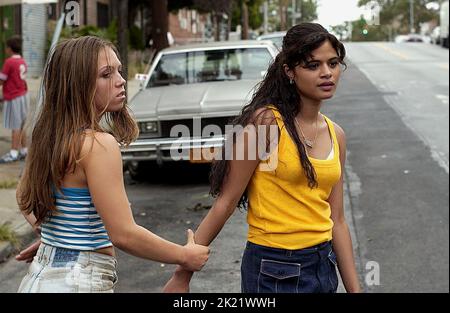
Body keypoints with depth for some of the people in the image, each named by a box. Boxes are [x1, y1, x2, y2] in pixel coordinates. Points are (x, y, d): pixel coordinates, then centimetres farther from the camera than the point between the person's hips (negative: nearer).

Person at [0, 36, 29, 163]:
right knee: (21, 126, 13)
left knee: (15, 126, -6)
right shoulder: (22, 62, 8)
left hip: (13, 98, -8)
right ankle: (24, 150, 18)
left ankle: (13, 153, -3)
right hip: (23, 95, 8)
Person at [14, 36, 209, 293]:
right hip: (80, 282, -8)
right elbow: (124, 234, -21)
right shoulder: (99, 144, -21)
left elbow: (25, 198, 19)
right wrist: (185, 256, -11)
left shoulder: (50, 136, 4)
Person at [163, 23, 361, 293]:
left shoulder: (335, 135, 5)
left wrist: (354, 288, 7)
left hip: (323, 267, 6)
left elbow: (336, 220, 8)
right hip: (273, 270, -6)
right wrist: (182, 275, -11)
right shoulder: (266, 121, -14)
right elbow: (226, 203, -12)